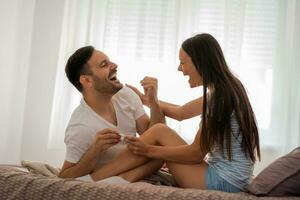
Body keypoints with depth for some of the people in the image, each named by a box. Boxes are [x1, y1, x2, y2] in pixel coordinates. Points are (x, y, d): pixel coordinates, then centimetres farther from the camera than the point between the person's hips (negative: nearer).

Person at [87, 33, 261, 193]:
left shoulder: (220, 97, -19)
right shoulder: (223, 90, 9)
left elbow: (195, 154, -16)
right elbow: (180, 113, 20)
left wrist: (149, 150, -9)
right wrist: (145, 99, 25)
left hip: (224, 182, -9)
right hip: (230, 177, 9)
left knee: (159, 131, -7)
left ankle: (92, 179, -4)